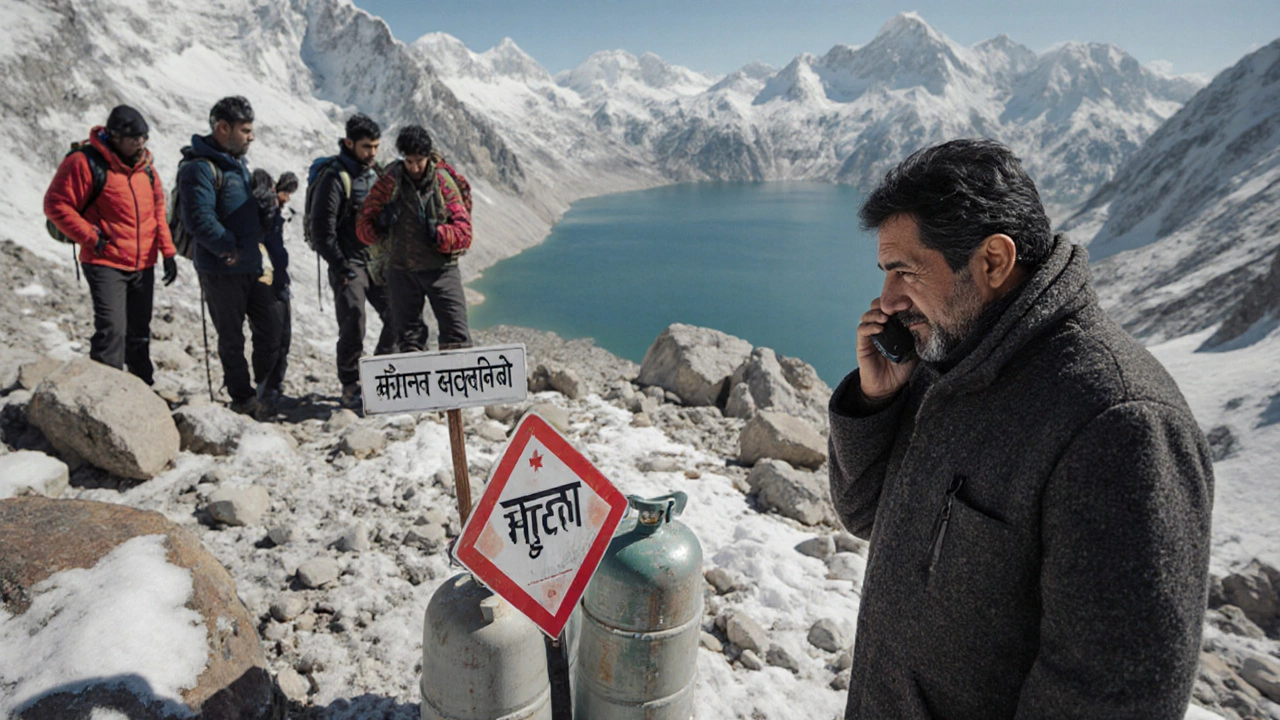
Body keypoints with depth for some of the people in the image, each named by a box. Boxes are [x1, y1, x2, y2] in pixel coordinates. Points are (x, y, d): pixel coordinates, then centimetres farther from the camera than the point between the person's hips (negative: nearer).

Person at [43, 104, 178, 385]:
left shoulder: (144, 164, 9)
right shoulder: (86, 162, -11)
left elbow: (158, 207, 16)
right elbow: (56, 204, -9)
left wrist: (167, 251, 9)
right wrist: (92, 238, -14)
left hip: (143, 264, 6)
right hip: (106, 264, -6)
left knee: (139, 332, 15)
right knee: (111, 330, -15)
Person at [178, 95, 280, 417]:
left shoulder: (238, 163, 15)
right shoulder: (199, 167, -15)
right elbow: (198, 219, -23)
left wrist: (261, 235, 10)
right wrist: (230, 249, -18)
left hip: (253, 266, 8)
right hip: (221, 271, -8)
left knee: (270, 330, 12)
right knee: (232, 337, 5)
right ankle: (243, 398, 17)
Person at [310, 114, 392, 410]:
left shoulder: (374, 174, 12)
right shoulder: (334, 177, -11)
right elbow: (322, 230, -14)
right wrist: (341, 269, -16)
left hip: (376, 262, 7)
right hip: (349, 264, -7)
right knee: (353, 325, -9)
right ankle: (350, 388, 7)